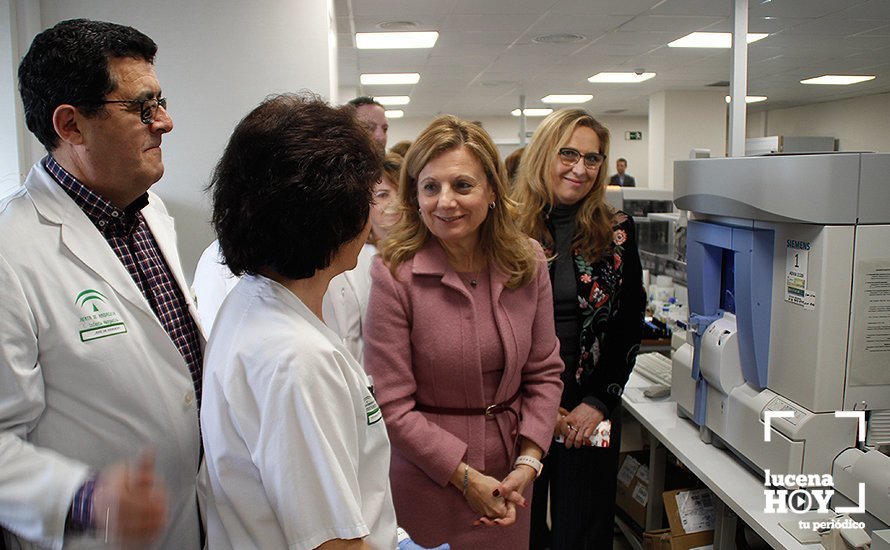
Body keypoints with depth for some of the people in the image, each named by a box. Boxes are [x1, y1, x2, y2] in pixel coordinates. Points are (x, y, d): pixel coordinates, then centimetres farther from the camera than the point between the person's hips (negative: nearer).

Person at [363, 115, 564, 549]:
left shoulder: (528, 262, -5)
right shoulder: (395, 274, -18)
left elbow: (544, 371, 2)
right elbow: (391, 406, -16)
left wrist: (528, 462, -7)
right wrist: (466, 477, -15)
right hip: (425, 481, -4)